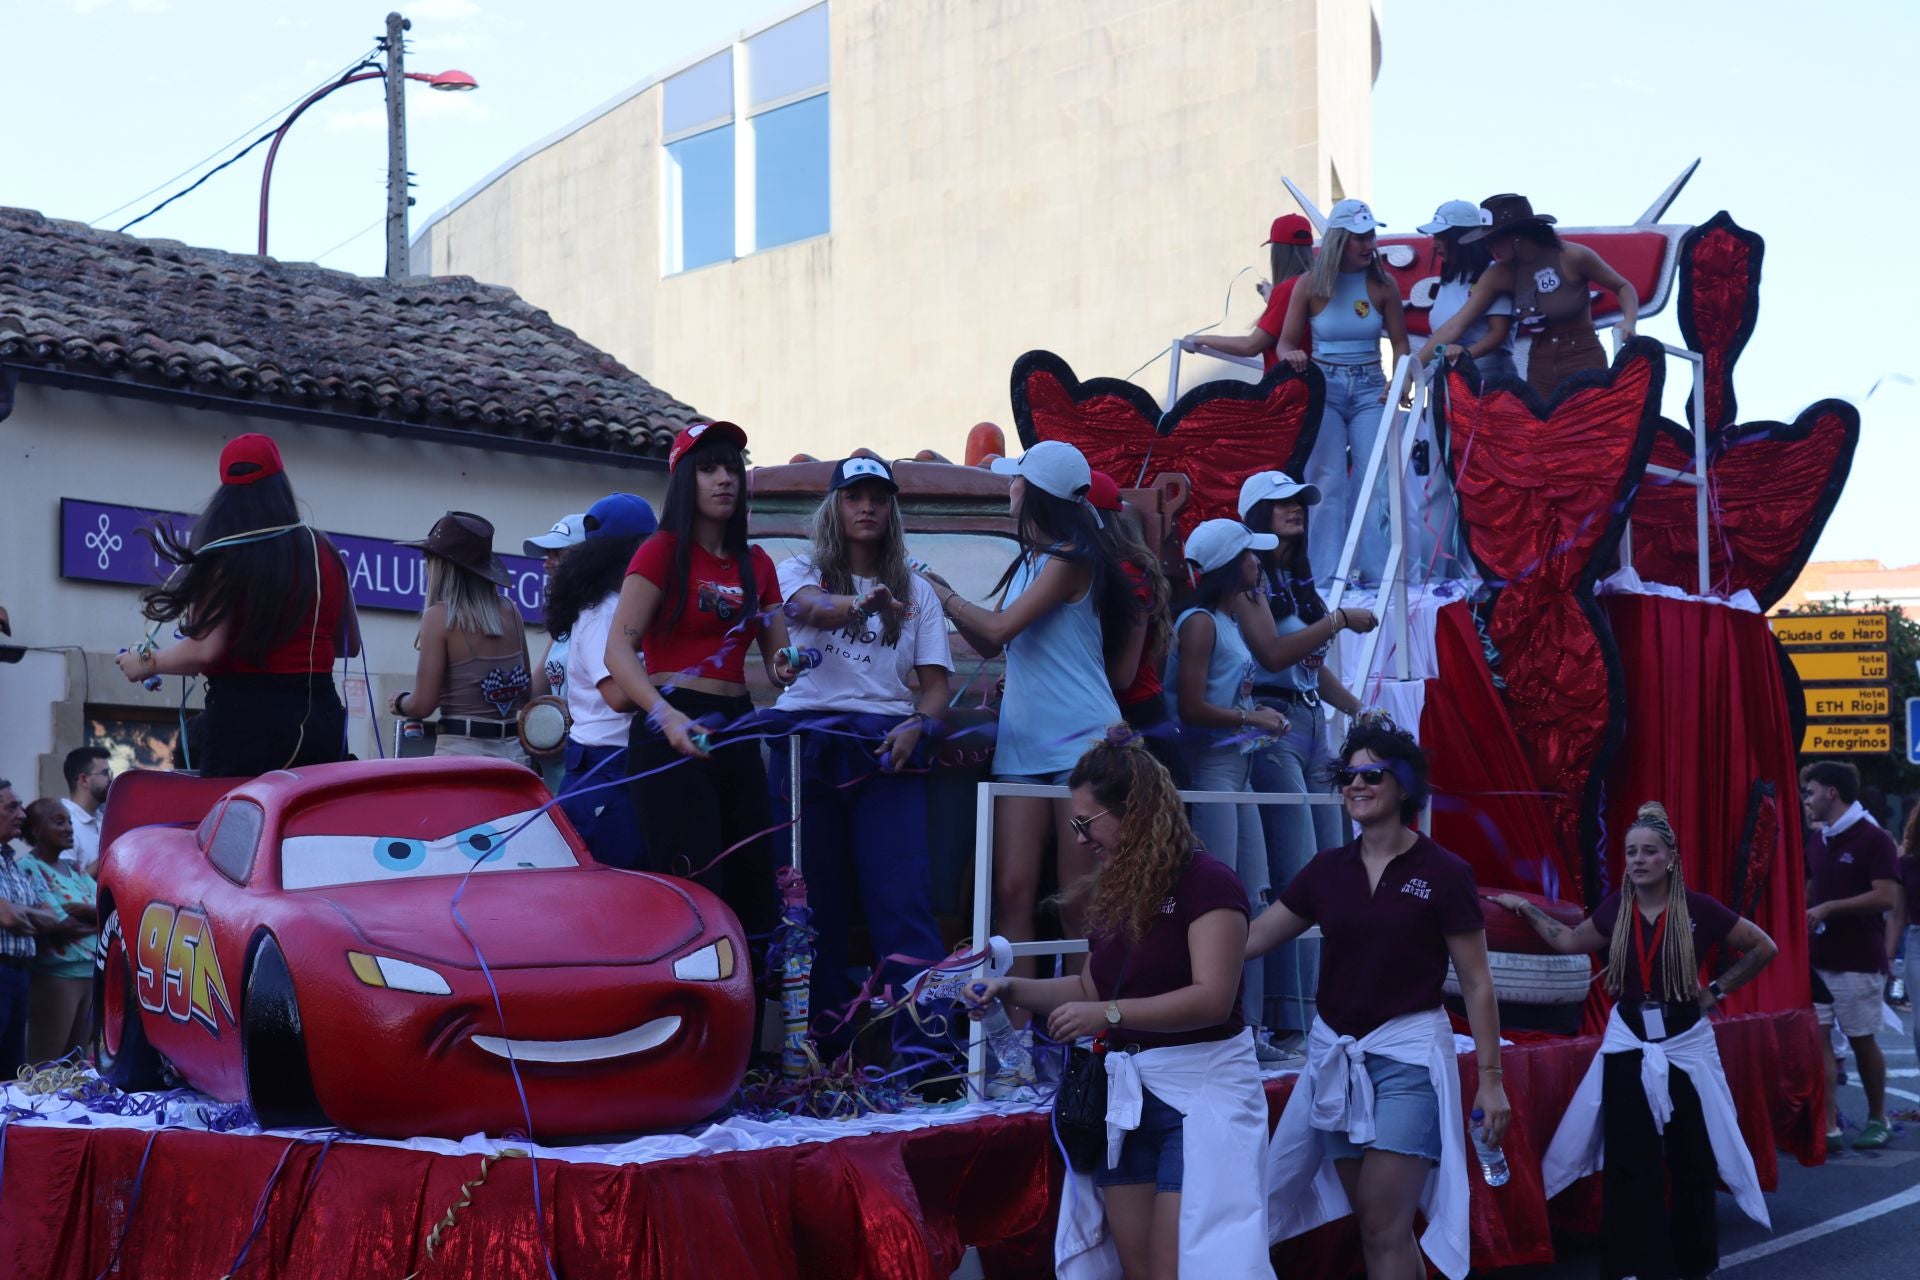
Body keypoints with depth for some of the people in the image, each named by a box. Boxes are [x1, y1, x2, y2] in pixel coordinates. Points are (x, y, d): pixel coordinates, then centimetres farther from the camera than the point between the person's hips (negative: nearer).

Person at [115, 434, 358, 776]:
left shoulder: (225, 556, -7)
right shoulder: (323, 552, 7)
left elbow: (206, 650, -13)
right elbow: (350, 644, 16)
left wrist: (146, 663, 4)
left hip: (245, 719, -5)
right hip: (320, 715, 5)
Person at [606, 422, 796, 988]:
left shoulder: (756, 564, 15)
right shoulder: (661, 553, -2)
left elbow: (776, 655, 15)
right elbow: (619, 650, -11)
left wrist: (786, 667, -10)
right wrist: (665, 716, -27)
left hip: (735, 732, 6)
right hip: (671, 732, -6)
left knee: (753, 888, 4)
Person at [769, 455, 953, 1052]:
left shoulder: (915, 590, 17)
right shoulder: (802, 570, 11)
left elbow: (935, 682, 11)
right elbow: (807, 606, -15)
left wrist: (917, 724, -12)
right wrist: (860, 605, -36)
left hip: (886, 748, 0)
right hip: (809, 741, 0)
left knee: (903, 896, -13)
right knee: (816, 896, -1)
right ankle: (826, 1041, 6)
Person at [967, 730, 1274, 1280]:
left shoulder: (1206, 881, -12)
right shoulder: (1115, 891, 12)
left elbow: (1213, 998, -21)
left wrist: (1109, 1015, -27)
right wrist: (1012, 989, 8)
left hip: (1198, 1090, -8)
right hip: (1123, 1093, 8)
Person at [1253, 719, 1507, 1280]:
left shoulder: (1442, 873, -7)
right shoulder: (1327, 870, 5)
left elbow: (1477, 984, -4)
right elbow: (1247, 940, 4)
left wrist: (1490, 1078, -6)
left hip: (1408, 1053, -5)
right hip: (1335, 1055, 5)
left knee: (1384, 1229, -10)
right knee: (1379, 1225, 11)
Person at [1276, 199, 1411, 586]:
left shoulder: (1382, 285, 2)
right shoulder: (1311, 285, 0)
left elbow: (1400, 343, 5)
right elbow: (1286, 342, 4)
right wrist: (1292, 357, -20)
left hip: (1369, 388, 1)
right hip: (1324, 386, -1)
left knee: (1375, 477, -7)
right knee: (1328, 480, -8)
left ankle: (1375, 570, -3)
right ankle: (1328, 574, -7)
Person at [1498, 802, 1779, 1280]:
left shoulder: (1698, 909, -9)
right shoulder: (1615, 909, 1)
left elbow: (1763, 947, 2)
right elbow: (1569, 941, 18)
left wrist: (1717, 990, 0)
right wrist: (1525, 908, 18)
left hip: (1685, 1044, -2)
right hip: (1627, 1044, 2)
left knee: (1691, 1160, 6)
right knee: (1630, 1161, 0)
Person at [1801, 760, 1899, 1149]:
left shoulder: (1874, 839, -11)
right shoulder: (1815, 841, 11)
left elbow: (1885, 897, -19)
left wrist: (1829, 908, -21)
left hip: (1859, 960, -6)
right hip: (1817, 957, 6)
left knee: (1862, 1040, 6)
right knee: (1816, 1037, -4)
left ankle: (1877, 1119, 23)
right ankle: (1826, 1126, -5)